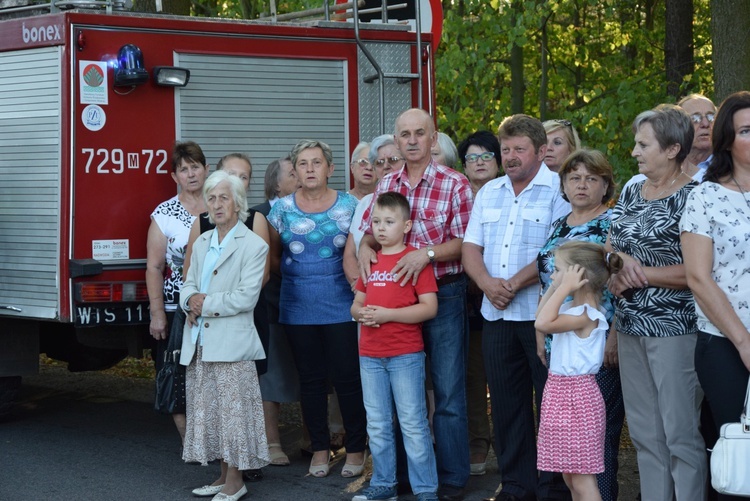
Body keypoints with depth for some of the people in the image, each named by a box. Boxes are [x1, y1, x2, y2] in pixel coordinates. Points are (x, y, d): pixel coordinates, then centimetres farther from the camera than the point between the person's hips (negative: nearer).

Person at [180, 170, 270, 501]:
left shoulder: (253, 245, -5)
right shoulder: (201, 243, 17)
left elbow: (246, 297, -13)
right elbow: (188, 286, 15)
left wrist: (206, 303, -12)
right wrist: (191, 300, -8)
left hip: (231, 344, -7)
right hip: (200, 343, 7)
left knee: (233, 411, -4)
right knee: (208, 411, 10)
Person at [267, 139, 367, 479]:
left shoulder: (348, 206, 0)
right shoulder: (282, 209, 4)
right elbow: (273, 257, 13)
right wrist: (297, 273, 3)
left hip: (340, 307, -2)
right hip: (298, 308, 2)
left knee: (347, 377, -1)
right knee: (310, 379, 9)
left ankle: (356, 448, 11)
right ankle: (320, 448, 19)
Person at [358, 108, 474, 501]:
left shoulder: (454, 184, -6)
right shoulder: (386, 185, 8)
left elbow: (464, 243, -10)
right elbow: (368, 231, 16)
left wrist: (427, 253, -23)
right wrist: (364, 248, -5)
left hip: (443, 293, -5)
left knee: (448, 391, 0)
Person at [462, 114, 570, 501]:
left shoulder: (559, 190, -6)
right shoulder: (488, 193, 16)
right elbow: (471, 248, 11)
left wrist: (515, 283, -16)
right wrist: (487, 283, -8)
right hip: (496, 315, 6)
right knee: (506, 403, 11)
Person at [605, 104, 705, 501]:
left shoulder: (692, 197, -11)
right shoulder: (631, 193, 12)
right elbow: (609, 249, 14)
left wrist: (640, 274, -14)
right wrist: (622, 261, -8)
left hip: (674, 329, -7)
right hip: (631, 327, 7)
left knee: (680, 433, -4)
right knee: (645, 433, 12)